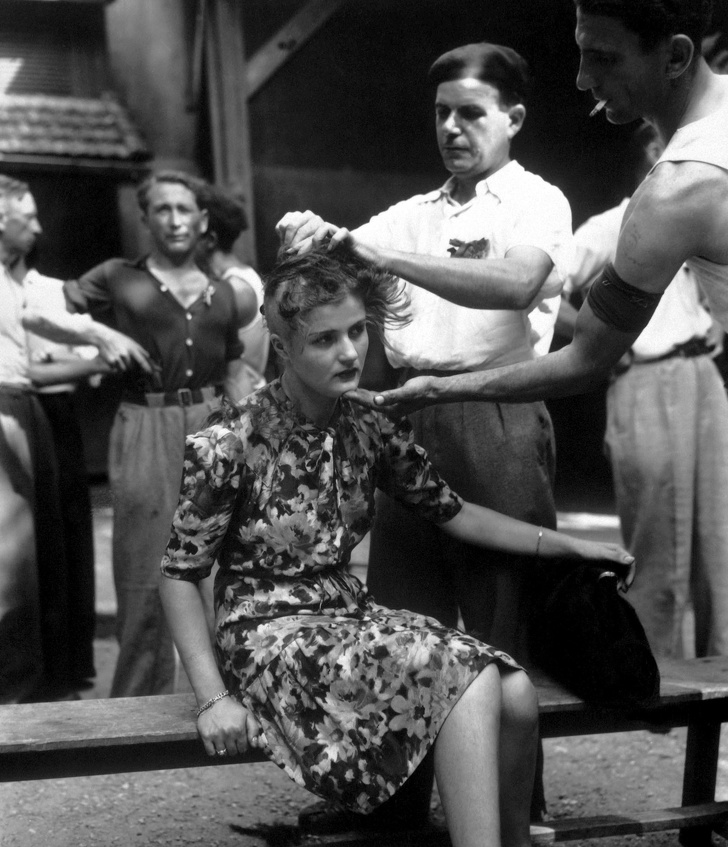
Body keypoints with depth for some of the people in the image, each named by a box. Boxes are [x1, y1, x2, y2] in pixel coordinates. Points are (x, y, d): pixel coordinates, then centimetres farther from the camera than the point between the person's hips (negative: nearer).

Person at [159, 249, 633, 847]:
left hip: (350, 615, 6)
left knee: (517, 695, -18)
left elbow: (454, 514, 13)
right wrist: (214, 698, -16)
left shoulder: (371, 432, 4)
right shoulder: (231, 442, -12)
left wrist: (567, 544, 6)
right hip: (270, 634, -6)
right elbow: (180, 575, -7)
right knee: (469, 680, -27)